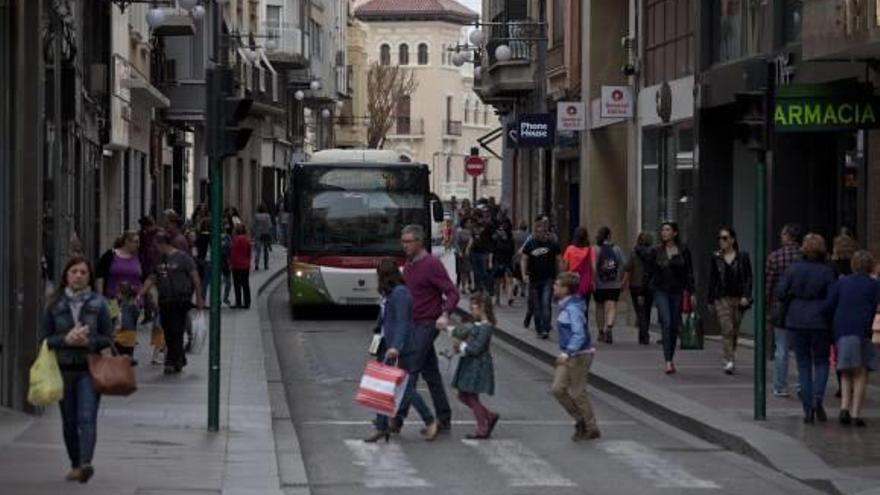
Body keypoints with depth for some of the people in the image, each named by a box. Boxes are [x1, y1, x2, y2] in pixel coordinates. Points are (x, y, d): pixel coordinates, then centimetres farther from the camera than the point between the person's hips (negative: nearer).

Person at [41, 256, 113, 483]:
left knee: (87, 417, -16)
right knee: (69, 421, 9)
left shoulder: (98, 303, 2)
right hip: (63, 368, 2)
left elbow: (108, 338, 4)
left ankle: (86, 463, -27)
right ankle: (75, 465, 21)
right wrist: (66, 339, -14)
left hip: (90, 367, -2)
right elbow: (46, 338, 4)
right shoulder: (54, 304, 3)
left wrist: (89, 341, -15)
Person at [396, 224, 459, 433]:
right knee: (430, 373, 10)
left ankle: (398, 417, -10)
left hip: (427, 324, -9)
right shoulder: (408, 265, 13)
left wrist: (445, 314, -32)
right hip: (413, 324, 9)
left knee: (411, 370, -11)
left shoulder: (432, 265, -13)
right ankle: (444, 419, 14)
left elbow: (452, 293, -17)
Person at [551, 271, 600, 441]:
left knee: (577, 393, 0)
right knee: (557, 389, 9)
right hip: (569, 355, 10)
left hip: (579, 355, -10)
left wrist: (567, 353, -36)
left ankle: (591, 429, 13)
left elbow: (579, 335, -29)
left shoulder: (573, 309, -21)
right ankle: (580, 420, 20)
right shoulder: (565, 306, 9)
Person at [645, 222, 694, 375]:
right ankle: (668, 361, -19)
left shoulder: (683, 251, 2)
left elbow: (689, 273, 2)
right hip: (661, 291, -1)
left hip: (677, 291, 1)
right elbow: (649, 272, 8)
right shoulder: (656, 251, 3)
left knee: (675, 326, 7)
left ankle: (670, 358, 22)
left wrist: (691, 292, -5)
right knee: (666, 323, -15)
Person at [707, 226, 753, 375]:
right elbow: (712, 280, 9)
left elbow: (748, 278, 1)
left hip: (738, 298, 1)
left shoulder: (742, 257, 2)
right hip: (722, 298, -1)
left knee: (735, 331, 9)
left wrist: (746, 296, -10)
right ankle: (729, 361, -17)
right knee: (727, 329, -13)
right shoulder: (716, 257, 5)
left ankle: (730, 359, 25)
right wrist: (710, 301, 8)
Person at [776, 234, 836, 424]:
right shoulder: (826, 271, -8)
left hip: (797, 321, 2)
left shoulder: (793, 269, -3)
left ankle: (808, 410, 5)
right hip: (820, 322, -2)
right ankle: (818, 397, -12)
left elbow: (780, 294, -3)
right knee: (821, 361, 13)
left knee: (803, 364, 8)